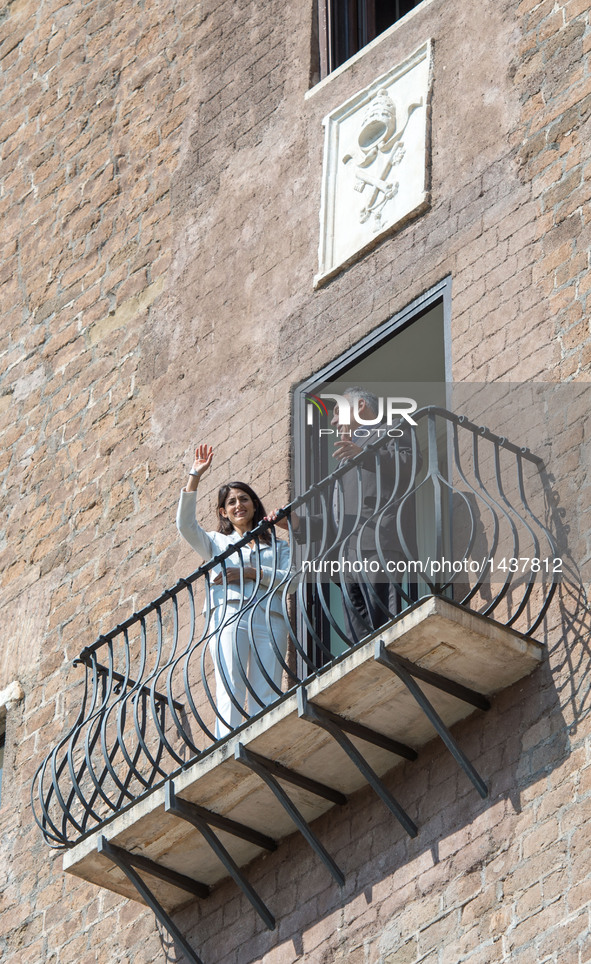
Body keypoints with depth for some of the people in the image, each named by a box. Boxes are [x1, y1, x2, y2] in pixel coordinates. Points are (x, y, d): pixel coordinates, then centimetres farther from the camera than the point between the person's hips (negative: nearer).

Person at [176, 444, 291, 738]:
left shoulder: (277, 545, 27)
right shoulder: (218, 542, 28)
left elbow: (290, 579, 10)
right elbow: (185, 525, 11)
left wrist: (251, 572, -4)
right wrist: (194, 477, 7)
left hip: (268, 618, 1)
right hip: (229, 614, -1)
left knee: (267, 694, -12)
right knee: (230, 689, -17)